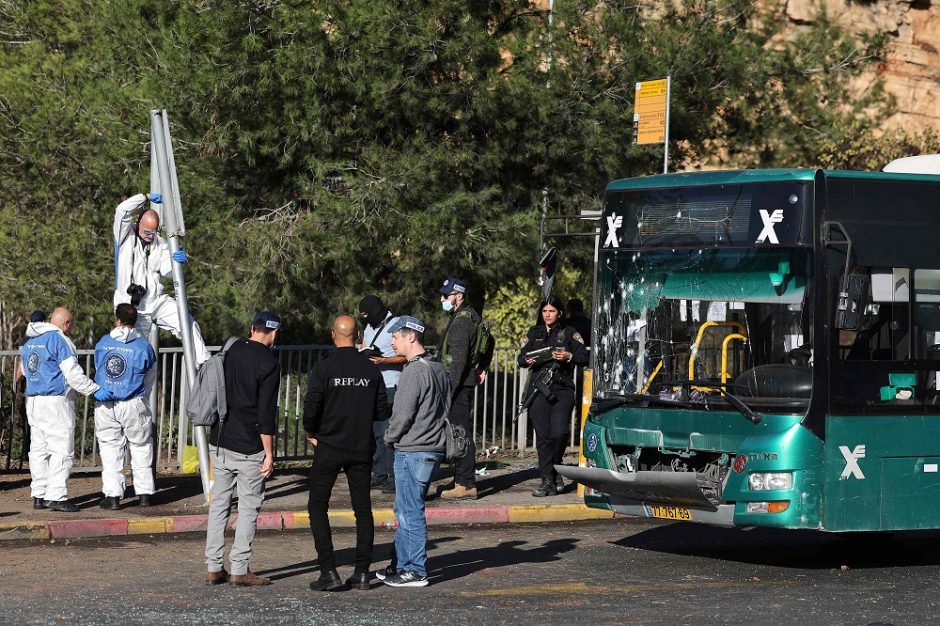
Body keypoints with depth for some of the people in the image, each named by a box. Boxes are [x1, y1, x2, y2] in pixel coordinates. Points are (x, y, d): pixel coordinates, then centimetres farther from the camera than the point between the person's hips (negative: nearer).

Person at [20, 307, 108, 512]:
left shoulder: (30, 341, 14)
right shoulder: (59, 340, -12)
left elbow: (26, 370, 22)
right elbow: (73, 374, -17)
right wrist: (95, 390, -14)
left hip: (33, 400, 9)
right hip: (56, 402, -9)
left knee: (39, 449, 12)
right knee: (61, 450, -7)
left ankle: (39, 495, 14)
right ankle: (56, 496, -11)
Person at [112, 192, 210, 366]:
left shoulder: (160, 243, 10)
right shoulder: (126, 236, -2)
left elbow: (165, 270, -2)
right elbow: (122, 210, -17)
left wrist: (176, 261, -24)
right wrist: (147, 197, -10)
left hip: (157, 300, 4)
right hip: (132, 305, -3)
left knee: (188, 324, -12)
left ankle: (204, 364, -8)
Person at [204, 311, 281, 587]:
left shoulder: (231, 352, 9)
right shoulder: (268, 363, -11)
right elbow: (266, 412, -14)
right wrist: (269, 453, -10)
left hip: (218, 443, 6)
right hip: (249, 448, -6)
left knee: (219, 504, 9)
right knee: (249, 507, 1)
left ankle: (213, 568, 9)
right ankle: (240, 569, 0)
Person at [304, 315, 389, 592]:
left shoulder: (324, 368, -11)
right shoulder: (371, 370, 0)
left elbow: (311, 408, -15)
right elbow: (382, 411, 2)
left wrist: (310, 431, 4)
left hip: (329, 446, -3)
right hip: (361, 449, 3)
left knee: (317, 507, 5)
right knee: (362, 508, 11)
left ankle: (329, 572, -4)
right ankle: (362, 572, 9)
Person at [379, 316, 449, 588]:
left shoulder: (414, 371, -18)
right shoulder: (438, 369, 11)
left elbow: (402, 414, -18)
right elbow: (446, 408, 17)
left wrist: (390, 438, 1)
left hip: (412, 451, -10)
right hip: (434, 448, 10)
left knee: (410, 512, -3)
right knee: (404, 510, 17)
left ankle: (415, 572, 1)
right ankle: (400, 565, 23)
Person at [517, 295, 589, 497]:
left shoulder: (569, 333, 8)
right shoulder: (534, 333, 17)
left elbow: (584, 357, 3)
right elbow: (521, 358, 18)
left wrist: (569, 356, -15)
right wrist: (526, 360, -4)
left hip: (562, 390, -2)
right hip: (539, 390, 2)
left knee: (559, 433, -14)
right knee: (543, 436, -4)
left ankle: (555, 469, 12)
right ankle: (548, 481, -2)